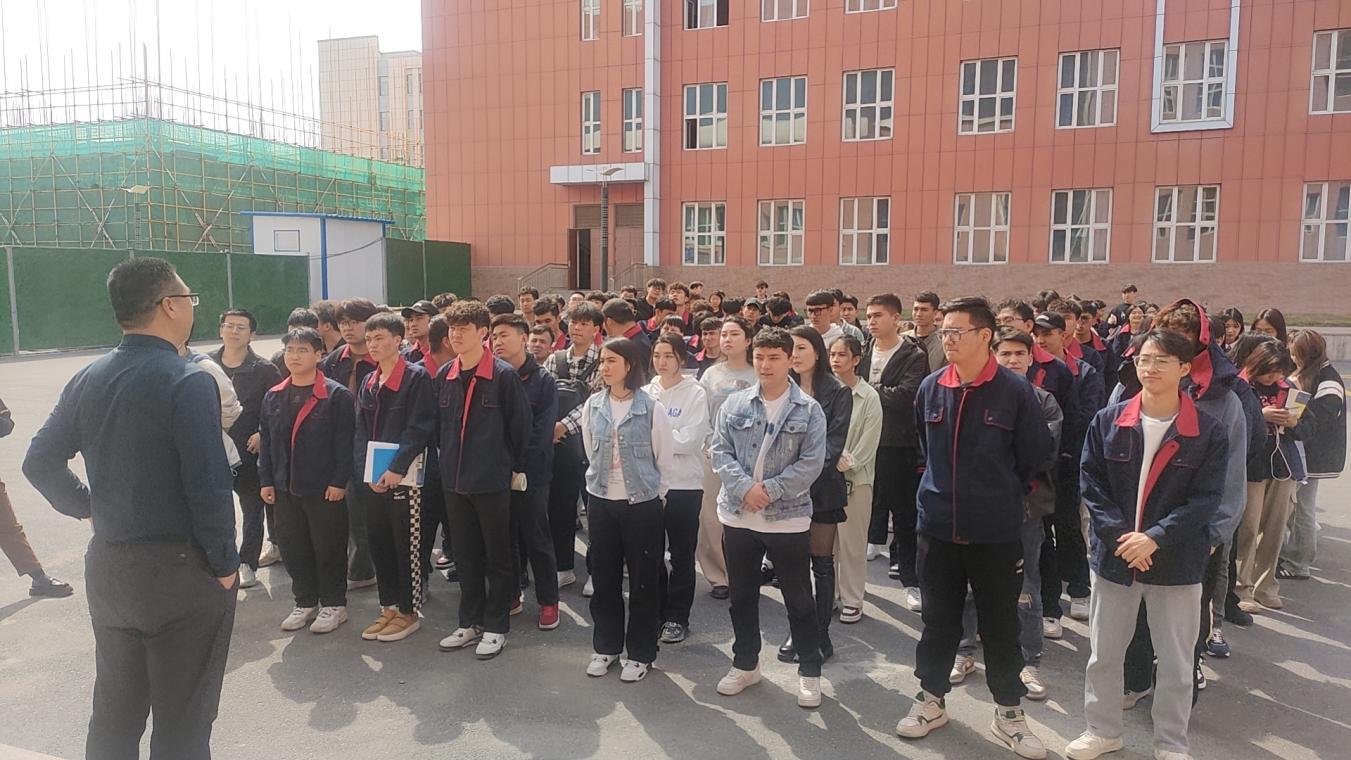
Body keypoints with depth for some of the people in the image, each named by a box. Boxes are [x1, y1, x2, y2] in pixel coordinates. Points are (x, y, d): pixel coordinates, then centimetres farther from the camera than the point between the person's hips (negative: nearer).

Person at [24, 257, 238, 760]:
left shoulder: (87, 380, 5)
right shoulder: (189, 381, -17)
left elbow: (39, 463, 12)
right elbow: (209, 485, -22)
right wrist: (225, 564, -11)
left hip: (106, 565, 7)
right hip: (179, 568, -7)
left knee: (113, 711, 20)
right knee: (181, 720, 6)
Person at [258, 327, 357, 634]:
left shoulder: (337, 396, -8)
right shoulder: (273, 396, 10)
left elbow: (344, 444, -10)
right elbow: (266, 441, 12)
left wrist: (339, 482, -15)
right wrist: (266, 480, 6)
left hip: (325, 490, -5)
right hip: (285, 488, 5)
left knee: (329, 548, 4)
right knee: (292, 548, 12)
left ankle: (333, 604, 18)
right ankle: (305, 603, 27)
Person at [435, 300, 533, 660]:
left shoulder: (504, 376, -10)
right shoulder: (444, 376, 6)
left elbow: (519, 426, -7)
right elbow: (440, 424, 15)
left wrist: (515, 468, -4)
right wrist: (447, 457, 12)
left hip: (493, 481, -5)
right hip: (455, 479, 5)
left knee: (498, 558, 7)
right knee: (465, 556, 15)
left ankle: (495, 626, 18)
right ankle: (469, 622, 27)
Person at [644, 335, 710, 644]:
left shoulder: (695, 394, -6)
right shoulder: (646, 392, 8)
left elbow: (690, 440, -15)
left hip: (684, 484, -4)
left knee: (681, 555, 6)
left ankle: (677, 617, 18)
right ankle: (655, 611, 27)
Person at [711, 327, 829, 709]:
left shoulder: (809, 410, -5)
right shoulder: (734, 404, 3)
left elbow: (811, 463, -11)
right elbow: (720, 452, -1)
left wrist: (769, 489, -17)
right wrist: (745, 487, -16)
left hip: (788, 518, -3)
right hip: (738, 516, 3)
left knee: (799, 599, 8)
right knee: (742, 595, 16)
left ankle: (809, 671, 24)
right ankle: (745, 664, 33)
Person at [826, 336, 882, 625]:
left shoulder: (869, 397, -6)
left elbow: (868, 443, -6)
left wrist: (844, 463, -10)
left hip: (855, 478, -3)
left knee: (852, 542, 3)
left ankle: (852, 600, 15)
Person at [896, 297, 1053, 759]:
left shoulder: (1015, 391, -11)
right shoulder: (930, 388, 0)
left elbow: (1034, 456, 0)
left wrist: (999, 494, 9)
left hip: (996, 531, -3)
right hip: (938, 526, 3)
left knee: (1000, 625, 10)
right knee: (938, 619, 15)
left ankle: (1008, 713, 27)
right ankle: (931, 699, 32)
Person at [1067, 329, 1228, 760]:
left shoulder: (1208, 433, -6)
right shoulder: (1107, 422, -1)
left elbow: (1205, 498, -10)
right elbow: (1091, 482, -2)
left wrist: (1155, 538, -20)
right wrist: (1117, 534, -14)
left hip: (1178, 561, -1)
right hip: (1114, 554, 2)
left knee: (1175, 660, 11)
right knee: (1103, 653, 13)